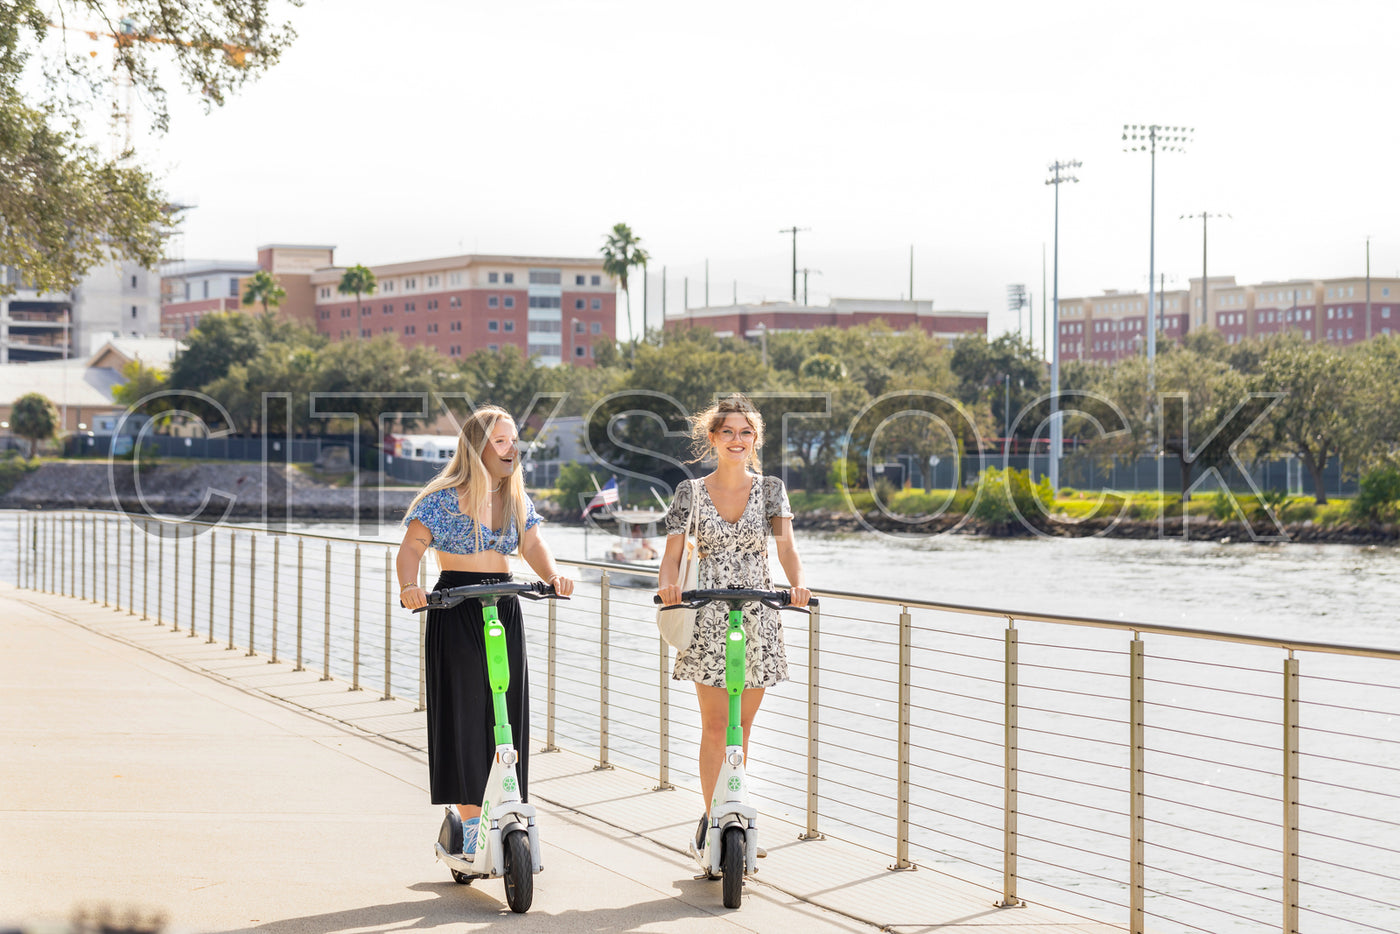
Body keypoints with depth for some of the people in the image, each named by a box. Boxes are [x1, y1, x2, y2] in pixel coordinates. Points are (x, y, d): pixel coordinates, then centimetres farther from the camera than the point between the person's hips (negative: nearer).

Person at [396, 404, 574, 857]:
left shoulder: (516, 498, 10)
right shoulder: (445, 497, -7)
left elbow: (532, 545, 3)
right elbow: (412, 547, -10)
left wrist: (553, 575, -18)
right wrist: (409, 586, -30)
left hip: (504, 610, 5)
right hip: (456, 611, -5)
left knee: (511, 712, 4)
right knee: (463, 714, -4)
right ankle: (467, 820, 3)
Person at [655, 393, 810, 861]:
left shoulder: (770, 489, 4)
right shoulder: (691, 492, 3)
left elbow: (786, 547, -6)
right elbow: (672, 555, 1)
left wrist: (797, 583, -27)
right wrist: (668, 585, -21)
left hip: (757, 618, 1)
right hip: (708, 619, -1)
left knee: (741, 726, 8)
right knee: (714, 725, -3)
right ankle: (713, 817, 4)